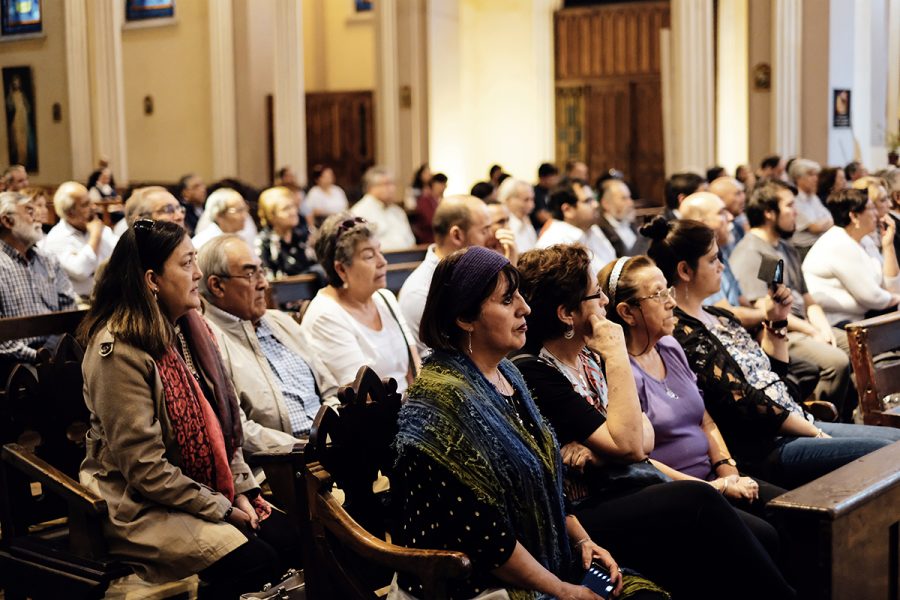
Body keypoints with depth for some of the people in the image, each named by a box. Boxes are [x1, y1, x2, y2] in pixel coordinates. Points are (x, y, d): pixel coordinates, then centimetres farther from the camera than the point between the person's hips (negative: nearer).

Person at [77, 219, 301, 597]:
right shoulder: (118, 350, -19)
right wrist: (221, 509, -15)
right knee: (254, 562, -23)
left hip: (210, 487, 8)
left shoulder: (189, 329, 7)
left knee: (287, 538, -12)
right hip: (140, 505, -8)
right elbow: (144, 468, -21)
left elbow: (221, 420, 13)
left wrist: (241, 490, 0)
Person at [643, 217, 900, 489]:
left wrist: (776, 322, 9)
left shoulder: (717, 316, 15)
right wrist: (816, 433, -11)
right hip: (764, 451, -10)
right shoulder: (683, 336, -16)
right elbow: (746, 403, -18)